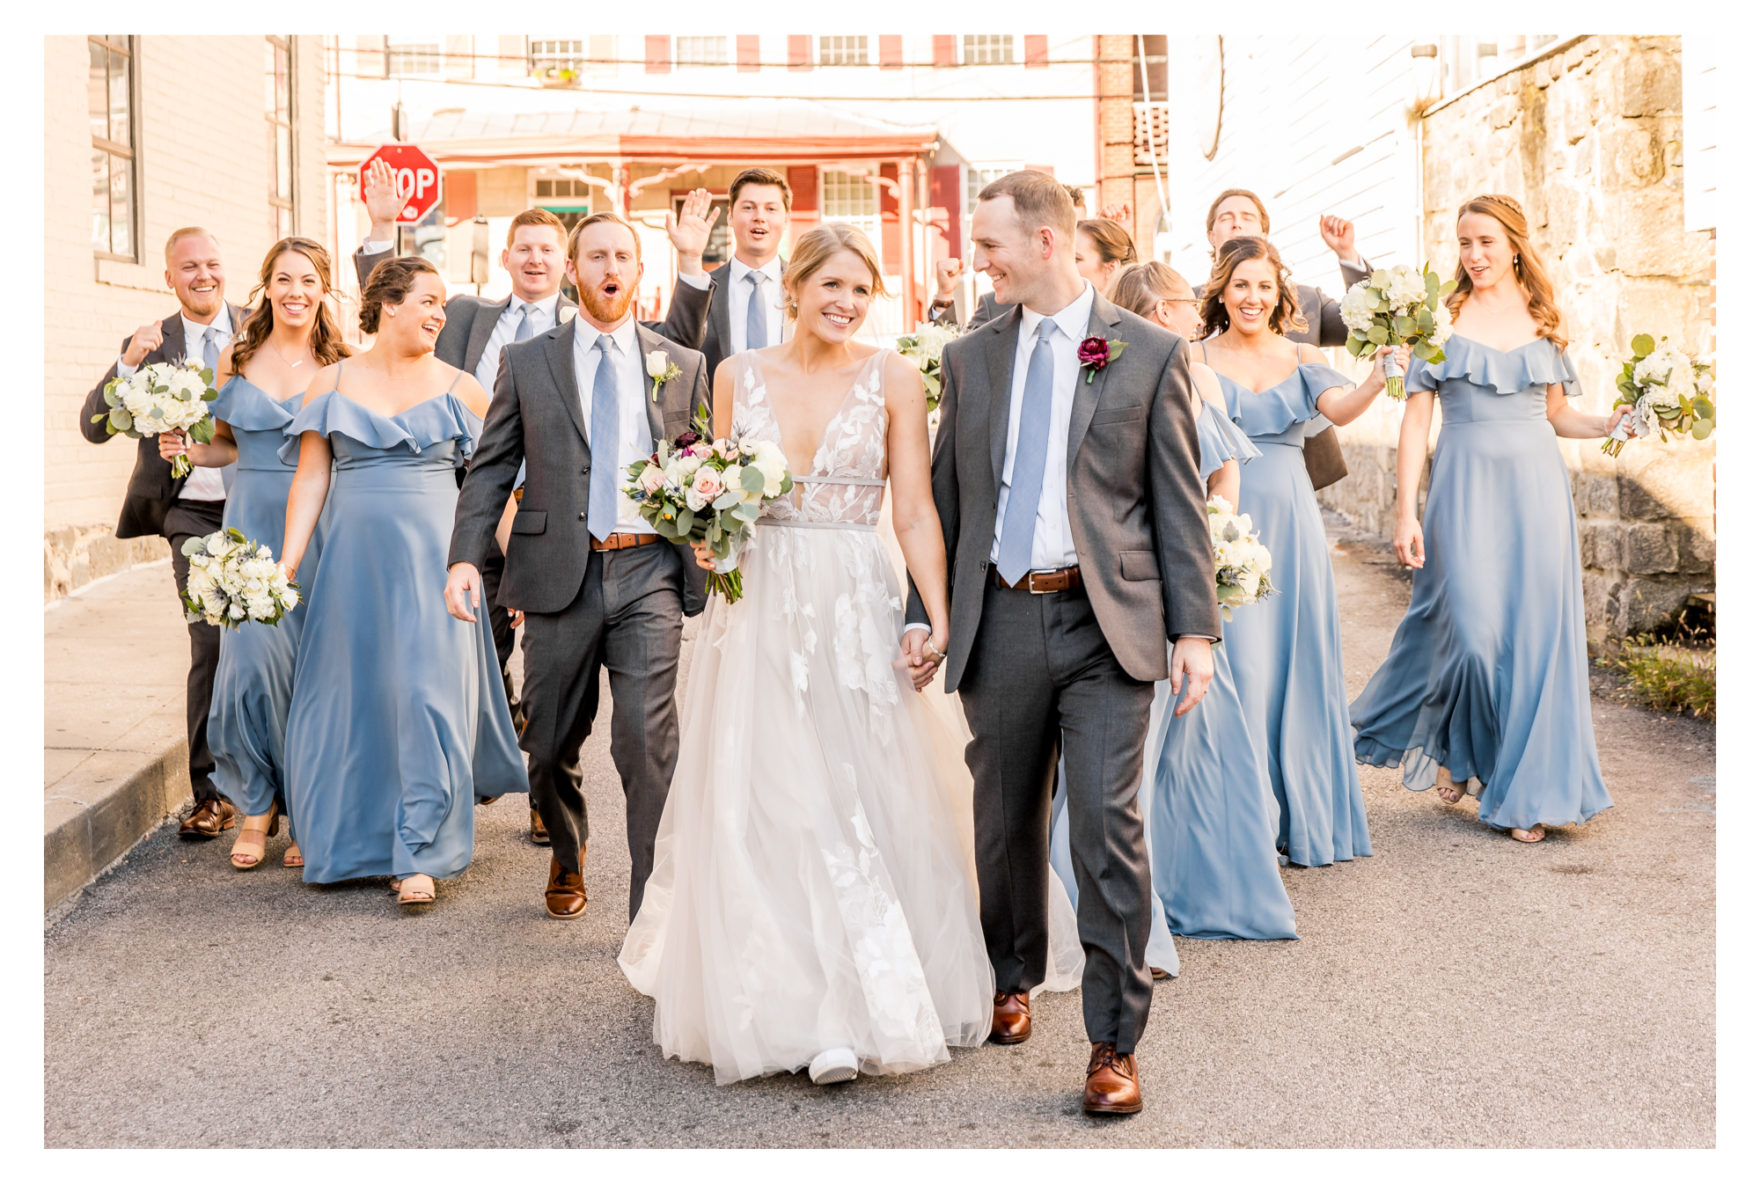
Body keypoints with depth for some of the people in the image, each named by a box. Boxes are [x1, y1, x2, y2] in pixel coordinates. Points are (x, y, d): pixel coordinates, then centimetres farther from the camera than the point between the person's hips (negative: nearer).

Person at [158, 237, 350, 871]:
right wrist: (187, 448, -3)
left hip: (322, 527, -1)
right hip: (252, 523, 2)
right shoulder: (236, 360, 8)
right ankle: (257, 803, 10)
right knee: (251, 656, -8)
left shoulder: (341, 365, 2)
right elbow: (229, 445, 16)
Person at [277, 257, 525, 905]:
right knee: (349, 691, 9)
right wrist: (287, 562, -3)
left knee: (427, 689, -7)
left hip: (434, 554, -1)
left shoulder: (461, 389, 4)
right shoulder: (331, 383, 5)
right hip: (352, 555, 2)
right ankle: (346, 840, 28)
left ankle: (420, 854, 0)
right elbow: (310, 478, 4)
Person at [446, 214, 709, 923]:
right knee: (550, 745, 11)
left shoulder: (684, 366, 10)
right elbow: (490, 466, 5)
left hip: (649, 574, -1)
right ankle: (567, 857, 40)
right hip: (558, 573, 1)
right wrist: (465, 557, -8)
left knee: (648, 743, -10)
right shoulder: (526, 363, 8)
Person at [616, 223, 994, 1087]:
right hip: (759, 606, 2)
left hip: (855, 610, -1)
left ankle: (853, 1014, 10)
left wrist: (938, 618, -12)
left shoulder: (891, 376, 1)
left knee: (860, 803, -1)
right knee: (759, 805, 2)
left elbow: (915, 511, -2)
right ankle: (773, 1001, 16)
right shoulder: (739, 375, 7)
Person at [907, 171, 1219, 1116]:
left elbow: (1179, 501, 0)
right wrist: (923, 613, 8)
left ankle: (1113, 1043, 3)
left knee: (1107, 827, -8)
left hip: (1107, 622, -3)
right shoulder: (968, 358, 11)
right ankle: (1011, 981, 38)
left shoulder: (1149, 353, 1)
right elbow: (943, 496, 14)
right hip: (999, 620, 4)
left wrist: (1195, 628, -5)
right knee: (1005, 822, 15)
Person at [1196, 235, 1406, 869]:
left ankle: (1304, 815, 19)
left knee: (1299, 660, 6)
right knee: (1240, 663, -5)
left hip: (1291, 522, 3)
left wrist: (1376, 382, -32)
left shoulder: (1301, 359, 8)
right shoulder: (1197, 360, 3)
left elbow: (1340, 408, -11)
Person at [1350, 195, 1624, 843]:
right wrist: (1406, 511, -9)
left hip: (1536, 482, 3)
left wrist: (1610, 422, -1)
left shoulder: (1544, 321, 11)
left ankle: (1526, 790, 11)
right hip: (1466, 483, -3)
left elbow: (1556, 414, 19)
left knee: (1537, 632, 0)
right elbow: (1416, 420, -2)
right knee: (1473, 630, -10)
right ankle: (1450, 745, 20)